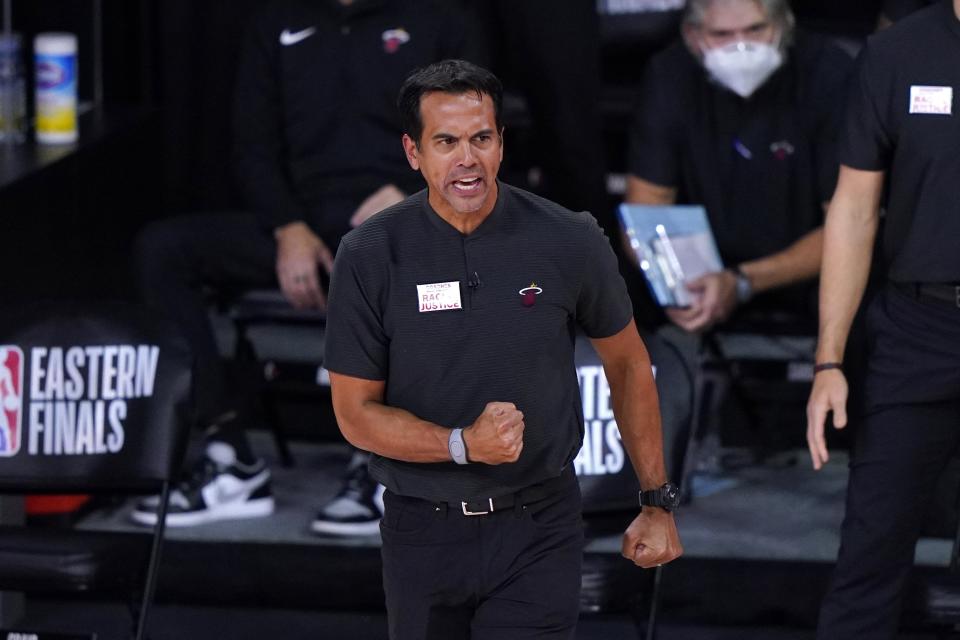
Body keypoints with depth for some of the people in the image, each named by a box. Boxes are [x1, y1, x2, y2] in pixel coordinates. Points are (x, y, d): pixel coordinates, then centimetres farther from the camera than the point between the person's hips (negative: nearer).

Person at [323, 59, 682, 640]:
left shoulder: (570, 242, -7)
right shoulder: (370, 257, -8)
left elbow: (627, 363, 8)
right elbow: (356, 412, -5)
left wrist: (659, 502, 10)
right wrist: (464, 445, -21)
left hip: (538, 531, -1)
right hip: (423, 528, 1)